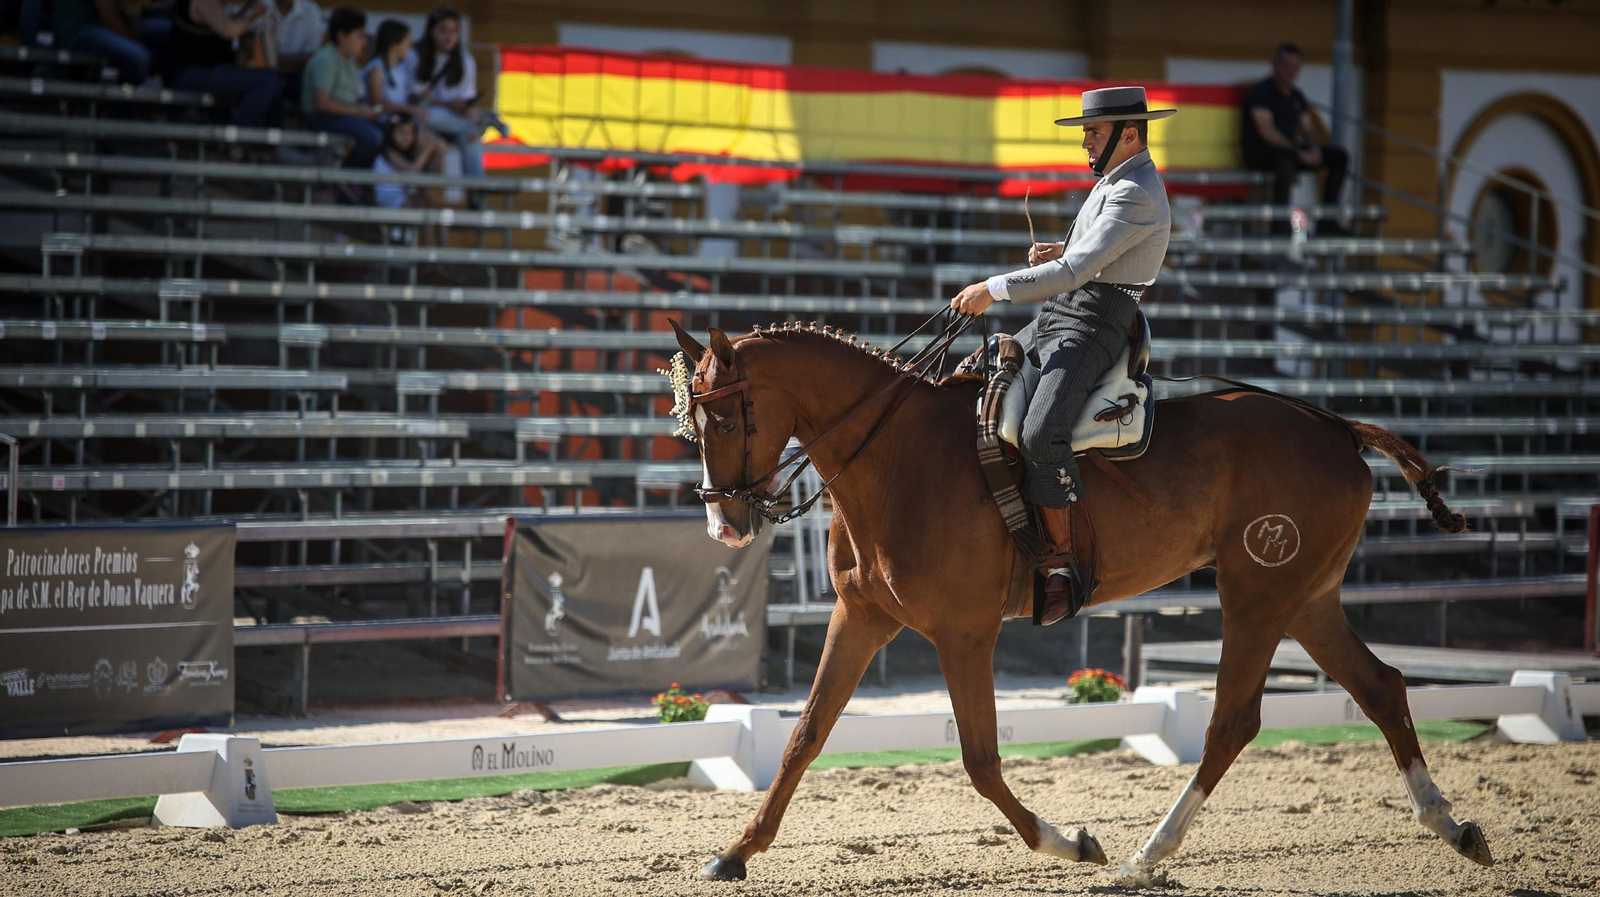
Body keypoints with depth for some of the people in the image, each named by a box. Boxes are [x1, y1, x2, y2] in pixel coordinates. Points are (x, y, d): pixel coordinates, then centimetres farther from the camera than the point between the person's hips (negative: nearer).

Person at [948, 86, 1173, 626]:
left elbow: (1076, 272, -24)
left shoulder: (1135, 196, -16)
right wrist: (1058, 252, 10)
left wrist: (994, 289, -23)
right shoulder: (1114, 182, 17)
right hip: (1054, 320, 11)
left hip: (1090, 332, -11)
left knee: (1041, 433, -30)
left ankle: (1067, 568, -26)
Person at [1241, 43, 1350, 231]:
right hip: (1259, 154, -9)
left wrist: (1314, 150, -7)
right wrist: (1299, 153, -26)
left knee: (1339, 157, -2)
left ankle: (1326, 221, -8)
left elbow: (1307, 128, 17)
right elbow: (1266, 131, -21)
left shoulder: (1296, 96, 15)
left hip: (1290, 149, 9)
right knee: (1287, 156, -43)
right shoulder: (1260, 92, -10)